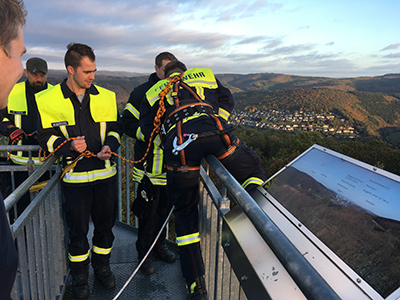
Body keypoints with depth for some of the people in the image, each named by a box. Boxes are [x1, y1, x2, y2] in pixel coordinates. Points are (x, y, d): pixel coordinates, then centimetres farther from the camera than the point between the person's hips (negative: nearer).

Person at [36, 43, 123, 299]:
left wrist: (109, 146, -10)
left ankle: (102, 267, 39)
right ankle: (79, 275, 34)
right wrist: (69, 147, -20)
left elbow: (115, 128, 10)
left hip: (106, 173, 3)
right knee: (78, 230, 11)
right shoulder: (48, 100, -4)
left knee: (105, 224, 15)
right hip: (75, 176, -2)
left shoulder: (106, 97, 4)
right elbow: (47, 139, -1)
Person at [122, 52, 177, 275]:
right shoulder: (142, 93, -5)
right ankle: (145, 253, 25)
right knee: (147, 212, 5)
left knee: (165, 208, 17)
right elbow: (128, 123, -6)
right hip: (149, 163, -4)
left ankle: (159, 245, 38)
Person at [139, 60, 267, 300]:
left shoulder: (154, 93, 32)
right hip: (216, 134, 0)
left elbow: (147, 130, 22)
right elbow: (227, 102, 23)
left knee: (186, 214, 12)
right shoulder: (204, 74, 34)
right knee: (251, 168, 26)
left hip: (179, 145, 1)